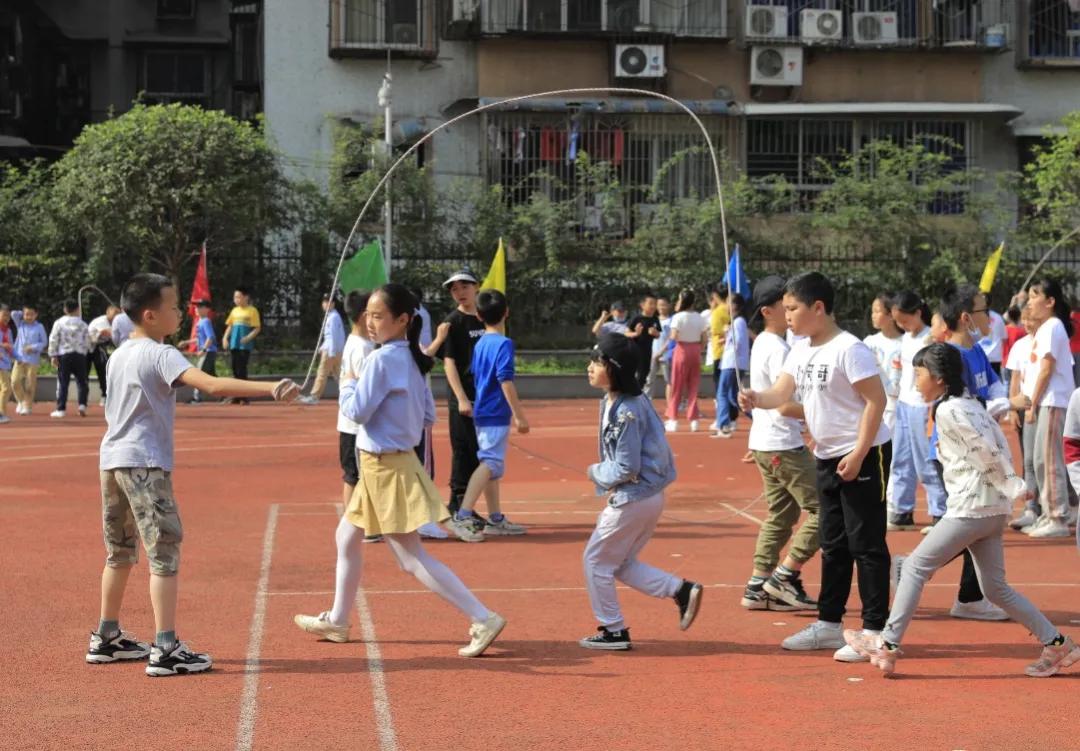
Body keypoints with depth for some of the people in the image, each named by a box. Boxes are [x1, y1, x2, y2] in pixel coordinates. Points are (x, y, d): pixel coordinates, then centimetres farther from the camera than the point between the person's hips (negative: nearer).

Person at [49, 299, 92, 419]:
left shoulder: (59, 323, -1)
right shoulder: (82, 324, 2)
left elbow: (53, 340, -3)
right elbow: (87, 342, 7)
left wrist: (53, 355, 2)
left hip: (64, 355, -1)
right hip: (79, 355, 1)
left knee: (62, 383, 2)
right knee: (82, 382, 10)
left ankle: (61, 409, 1)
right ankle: (82, 404, -5)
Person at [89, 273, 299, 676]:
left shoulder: (118, 355, 13)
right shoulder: (161, 356, -13)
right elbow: (213, 385, -28)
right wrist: (270, 389, -34)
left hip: (112, 460, 9)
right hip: (145, 463, -9)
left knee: (120, 552, 19)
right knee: (164, 552, -8)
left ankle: (106, 638, 27)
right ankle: (166, 649, -13)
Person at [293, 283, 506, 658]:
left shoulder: (381, 359, -20)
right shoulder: (413, 359, 7)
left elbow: (357, 411, -20)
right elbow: (428, 416, 11)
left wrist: (348, 385, -3)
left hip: (386, 468, -10)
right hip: (381, 467, 10)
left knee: (412, 558, -7)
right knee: (347, 538, 21)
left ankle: (483, 619, -11)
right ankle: (337, 621, 33)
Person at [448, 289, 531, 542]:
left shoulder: (480, 344, 10)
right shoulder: (504, 344, -13)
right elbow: (505, 381, -19)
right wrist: (519, 415, -17)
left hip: (482, 413, 9)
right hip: (496, 414, -9)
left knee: (491, 465, 14)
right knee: (490, 464, -11)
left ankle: (496, 519, 20)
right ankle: (463, 516, -20)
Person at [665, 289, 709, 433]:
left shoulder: (678, 317, -11)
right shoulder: (699, 318, 5)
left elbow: (674, 337, -20)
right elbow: (705, 339, 3)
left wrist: (670, 336, 1)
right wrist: (698, 348, 15)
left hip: (682, 350, -4)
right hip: (695, 351, 4)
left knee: (677, 387, 2)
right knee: (694, 386, 9)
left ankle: (673, 420, 0)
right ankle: (693, 420, 7)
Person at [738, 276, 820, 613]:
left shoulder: (762, 343, 13)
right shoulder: (779, 349, -17)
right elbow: (787, 406, -23)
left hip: (765, 443, 10)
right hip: (783, 445, -10)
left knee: (782, 514, 15)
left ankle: (757, 588, 14)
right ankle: (784, 577, -4)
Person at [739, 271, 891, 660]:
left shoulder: (849, 350, -17)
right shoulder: (801, 351, 9)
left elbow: (876, 401, -18)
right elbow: (781, 392, 2)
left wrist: (858, 455, -22)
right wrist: (757, 399, -21)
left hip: (864, 456, -9)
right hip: (827, 457, 9)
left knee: (866, 543, -5)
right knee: (832, 544, 16)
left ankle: (875, 630, 0)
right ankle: (829, 624, 25)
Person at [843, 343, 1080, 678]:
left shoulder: (949, 410, -11)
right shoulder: (970, 404, 17)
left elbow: (988, 452, -17)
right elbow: (998, 445, 14)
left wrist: (1011, 486, -9)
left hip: (971, 507, -10)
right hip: (993, 508, 10)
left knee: (915, 566, -3)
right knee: (996, 588, 12)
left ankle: (888, 646, -1)